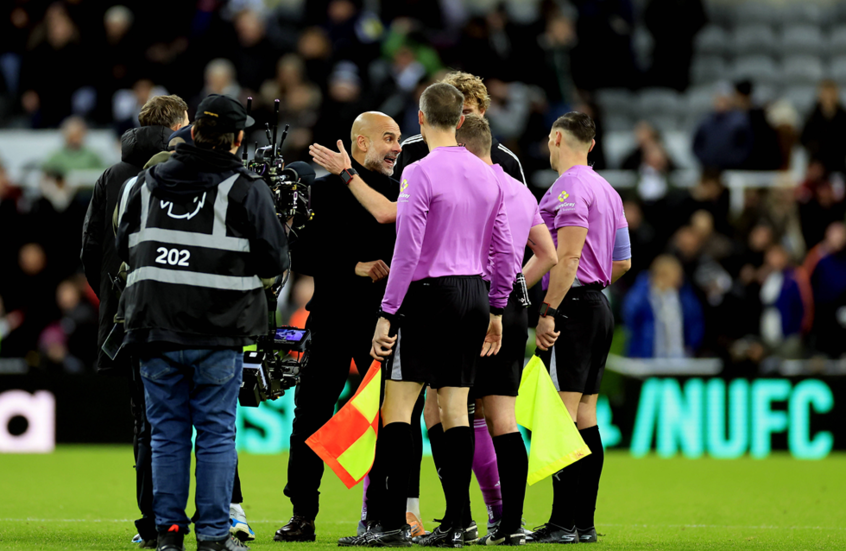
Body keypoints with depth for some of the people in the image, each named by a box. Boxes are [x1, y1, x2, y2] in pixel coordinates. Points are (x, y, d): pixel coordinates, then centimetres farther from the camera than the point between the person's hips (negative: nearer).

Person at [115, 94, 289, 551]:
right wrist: (253, 277, 17)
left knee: (167, 432, 10)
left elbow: (124, 248, 15)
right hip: (217, 330, -3)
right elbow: (274, 260, -4)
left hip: (154, 326, 3)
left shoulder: (145, 184, 7)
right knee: (216, 432, 3)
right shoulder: (246, 190, -5)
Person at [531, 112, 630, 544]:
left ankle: (563, 523, -15)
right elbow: (622, 261, 20)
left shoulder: (568, 188, -11)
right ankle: (584, 523, 10)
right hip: (599, 306, 9)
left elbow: (568, 257, -20)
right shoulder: (607, 191, 17)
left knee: (561, 416, -11)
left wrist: (548, 311, -21)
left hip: (571, 310, -9)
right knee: (585, 418, 10)